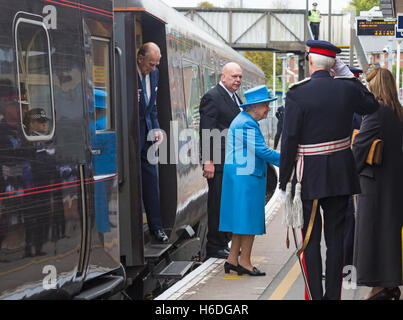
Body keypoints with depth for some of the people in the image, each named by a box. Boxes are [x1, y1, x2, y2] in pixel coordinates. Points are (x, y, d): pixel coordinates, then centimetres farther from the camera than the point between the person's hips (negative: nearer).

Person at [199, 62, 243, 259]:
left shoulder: (236, 98, 18)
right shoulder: (212, 97, -11)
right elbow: (206, 131, -16)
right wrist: (207, 161, -21)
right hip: (218, 161, -9)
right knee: (217, 203, -4)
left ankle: (223, 243, 22)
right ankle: (214, 247, 4)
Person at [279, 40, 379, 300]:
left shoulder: (297, 94, -12)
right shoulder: (347, 88, -1)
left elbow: (289, 141, -12)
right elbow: (372, 106, 22)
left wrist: (284, 183, -5)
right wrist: (349, 76, 17)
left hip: (309, 176, -3)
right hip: (341, 175, 3)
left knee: (310, 239, 5)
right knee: (336, 238, 10)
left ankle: (315, 296, 5)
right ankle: (333, 295, 14)